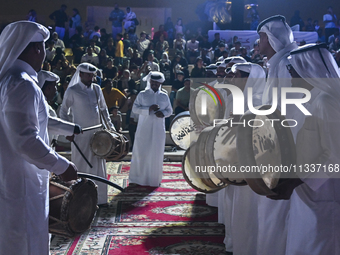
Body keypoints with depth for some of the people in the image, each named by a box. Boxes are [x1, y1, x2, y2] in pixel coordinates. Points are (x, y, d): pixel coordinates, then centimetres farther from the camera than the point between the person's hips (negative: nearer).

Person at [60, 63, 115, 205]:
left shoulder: (97, 89, 9)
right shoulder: (72, 91, -4)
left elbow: (103, 108, 17)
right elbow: (64, 111, -1)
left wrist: (110, 126, 11)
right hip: (81, 134, -5)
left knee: (98, 165, 9)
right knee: (81, 166, 2)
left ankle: (99, 198, 18)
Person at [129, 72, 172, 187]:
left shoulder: (164, 96, 11)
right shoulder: (142, 94, 4)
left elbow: (169, 110, 16)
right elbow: (135, 108, -3)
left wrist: (163, 113, -7)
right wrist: (149, 109, -15)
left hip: (158, 129, 2)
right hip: (144, 129, -2)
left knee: (157, 153, 3)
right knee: (141, 152, -1)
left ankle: (154, 179, 14)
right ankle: (138, 178, 9)